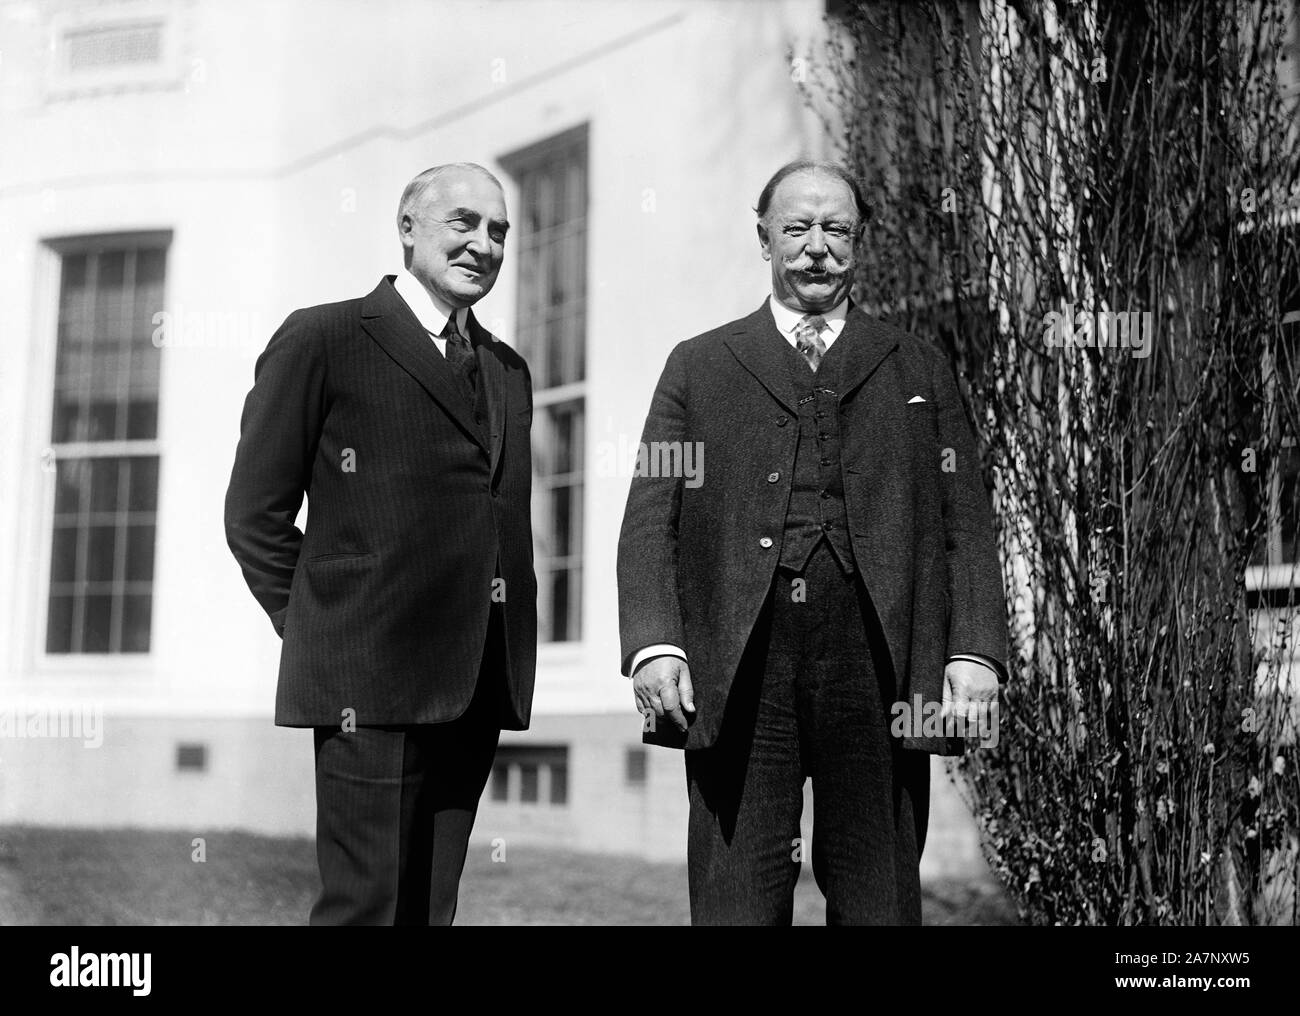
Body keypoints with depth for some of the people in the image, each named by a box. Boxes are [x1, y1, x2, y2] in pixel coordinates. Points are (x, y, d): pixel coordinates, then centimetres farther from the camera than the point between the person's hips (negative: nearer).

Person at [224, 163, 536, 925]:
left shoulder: (508, 369, 19)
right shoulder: (321, 340, 0)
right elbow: (255, 513, 0)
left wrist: (507, 657, 11)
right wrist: (323, 630, -1)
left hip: (481, 689, 6)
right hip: (373, 684, -6)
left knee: (431, 908, 10)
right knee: (366, 905, -4)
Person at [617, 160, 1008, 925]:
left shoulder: (920, 371, 17)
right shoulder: (699, 367, 15)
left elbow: (966, 524, 10)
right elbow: (651, 520, 7)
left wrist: (976, 650, -4)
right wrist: (653, 644, -7)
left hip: (877, 668, 1)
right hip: (736, 673, 0)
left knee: (879, 903, 4)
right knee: (736, 903, 0)